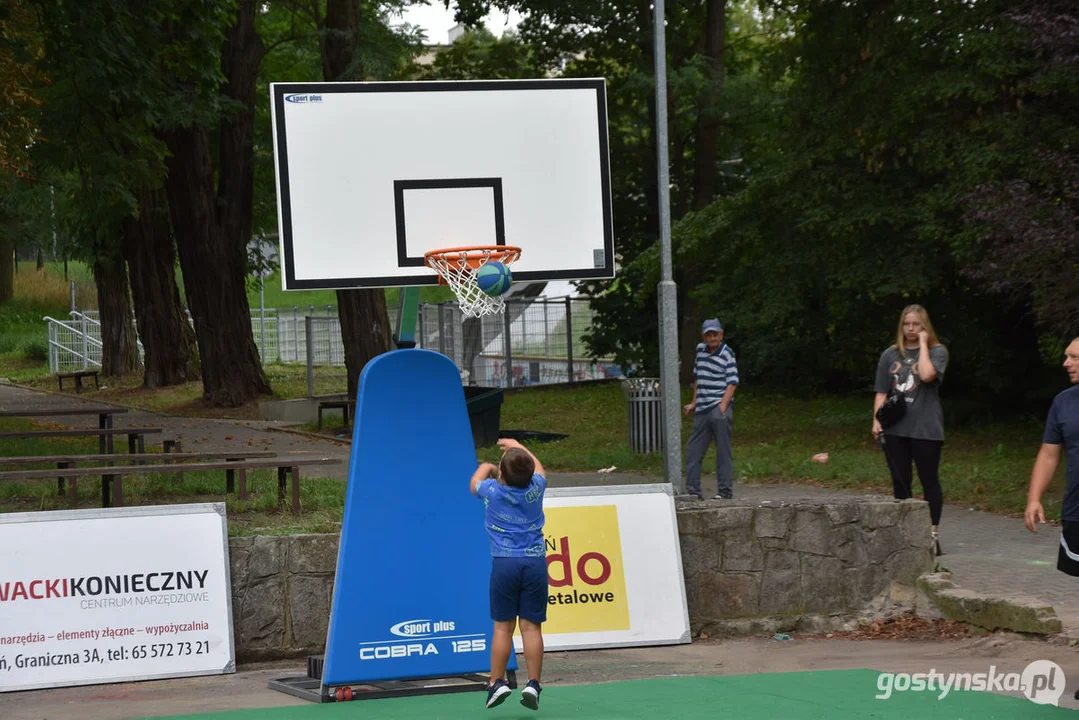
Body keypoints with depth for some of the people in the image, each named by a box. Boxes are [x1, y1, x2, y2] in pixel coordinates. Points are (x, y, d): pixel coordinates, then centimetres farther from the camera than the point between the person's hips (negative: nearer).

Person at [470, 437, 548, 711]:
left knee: (503, 626, 5)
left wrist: (485, 468, 44)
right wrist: (518, 447, 41)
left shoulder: (492, 491, -1)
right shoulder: (535, 489, 2)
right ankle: (533, 684, -4)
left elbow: (475, 482, 25)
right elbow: (538, 469, 28)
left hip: (504, 563, -1)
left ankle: (497, 683, 6)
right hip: (535, 562, 1)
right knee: (532, 626, 0)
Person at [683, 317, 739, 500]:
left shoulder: (727, 354, -6)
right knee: (692, 451, 6)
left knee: (723, 450, -5)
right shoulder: (701, 350, 13)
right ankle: (693, 490, 11)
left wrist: (723, 407, -20)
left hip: (719, 408, -7)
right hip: (702, 410, 7)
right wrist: (693, 402, 21)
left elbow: (732, 382, -11)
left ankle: (725, 490, -2)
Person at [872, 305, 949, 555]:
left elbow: (927, 375, -20)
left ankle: (933, 535, 3)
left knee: (929, 480, -1)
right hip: (895, 428, 4)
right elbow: (881, 392, 11)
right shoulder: (890, 355, 11)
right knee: (900, 481, 7)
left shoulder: (937, 352, 1)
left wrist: (923, 343, -10)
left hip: (925, 428, -4)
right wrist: (876, 421, -1)